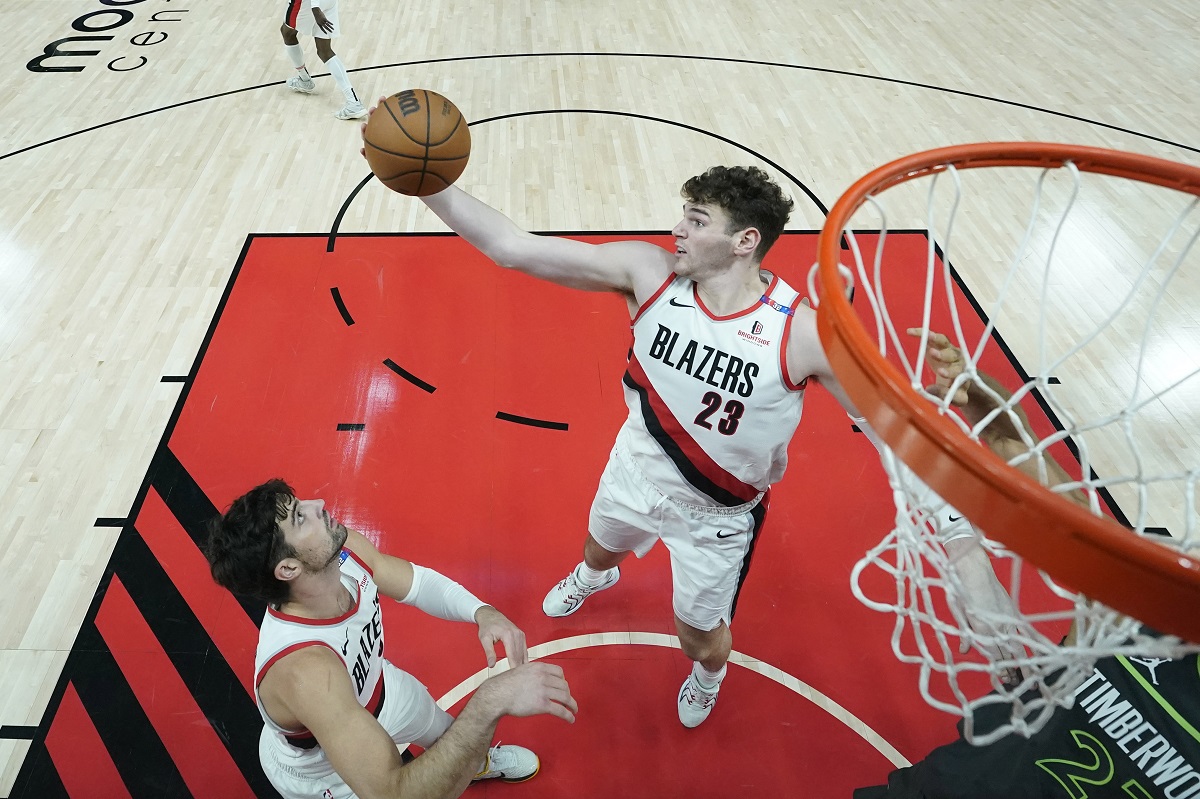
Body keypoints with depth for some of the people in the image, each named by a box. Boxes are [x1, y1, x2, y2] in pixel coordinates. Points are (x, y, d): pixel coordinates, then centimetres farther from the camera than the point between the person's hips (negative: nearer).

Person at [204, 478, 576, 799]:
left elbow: (419, 581, -9)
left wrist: (483, 613, -28)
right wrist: (491, 702, -54)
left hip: (377, 687, 6)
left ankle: (478, 762, 63)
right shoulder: (302, 671, -47)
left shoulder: (346, 551, -27)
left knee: (453, 736, 28)